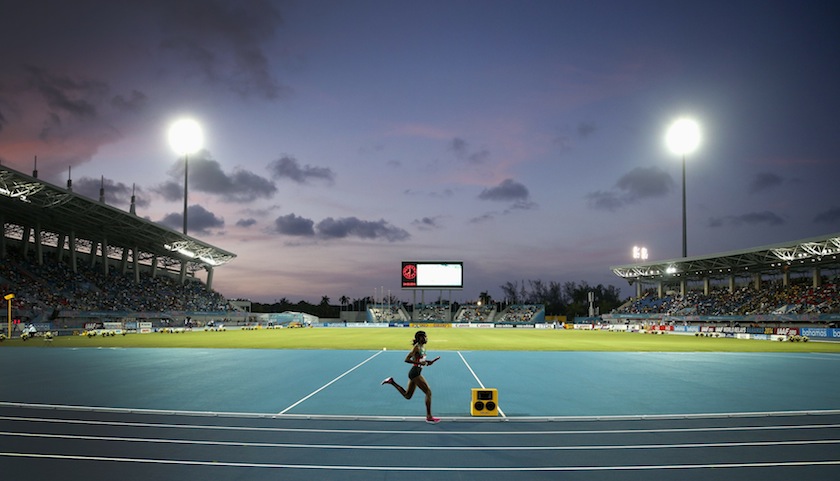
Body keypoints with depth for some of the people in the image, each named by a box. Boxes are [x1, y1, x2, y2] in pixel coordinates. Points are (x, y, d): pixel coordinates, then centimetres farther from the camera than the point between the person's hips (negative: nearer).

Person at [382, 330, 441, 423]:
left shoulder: (423, 347, 12)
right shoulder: (417, 347, -15)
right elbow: (406, 359, -20)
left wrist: (428, 362, 6)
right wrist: (419, 363, -24)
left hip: (416, 373, 10)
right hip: (415, 373, -10)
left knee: (407, 396, 18)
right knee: (428, 392, -7)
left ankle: (392, 382, 22)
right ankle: (429, 417, -1)